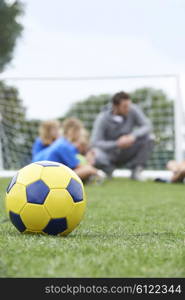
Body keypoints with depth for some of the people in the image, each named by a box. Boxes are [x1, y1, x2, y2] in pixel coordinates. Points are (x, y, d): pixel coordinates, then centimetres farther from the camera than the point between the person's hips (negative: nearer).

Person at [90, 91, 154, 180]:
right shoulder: (103, 118, -19)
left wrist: (133, 136, -33)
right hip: (109, 156, -3)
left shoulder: (133, 110, -12)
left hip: (126, 155, 3)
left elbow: (147, 126, -15)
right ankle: (108, 169, -2)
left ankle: (136, 171, -10)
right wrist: (117, 144, -36)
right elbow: (95, 143, -24)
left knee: (148, 138, -20)